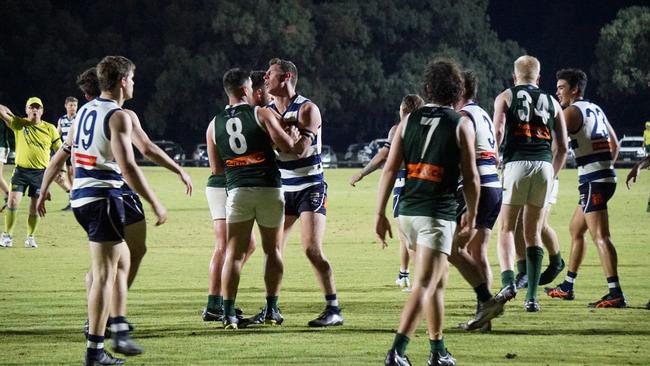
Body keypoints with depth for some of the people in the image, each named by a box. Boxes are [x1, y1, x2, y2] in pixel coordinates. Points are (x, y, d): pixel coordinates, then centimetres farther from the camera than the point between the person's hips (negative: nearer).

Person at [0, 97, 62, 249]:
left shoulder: (49, 128, 2)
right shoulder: (19, 124, 0)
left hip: (40, 172, 1)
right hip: (21, 170, -1)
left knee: (35, 207, 4)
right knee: (13, 202, -9)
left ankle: (30, 237, 19)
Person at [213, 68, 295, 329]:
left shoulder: (215, 124, 9)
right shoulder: (261, 114, -2)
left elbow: (217, 168, 14)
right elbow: (286, 145, -10)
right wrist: (288, 131, 10)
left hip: (237, 190, 2)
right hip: (268, 188, -2)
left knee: (234, 253, 1)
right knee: (273, 250, 12)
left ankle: (229, 313, -9)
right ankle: (272, 310, 13)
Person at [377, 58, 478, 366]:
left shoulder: (409, 120, 8)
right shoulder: (461, 124, -3)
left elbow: (390, 169, 3)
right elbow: (470, 176, -2)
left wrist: (380, 214, 5)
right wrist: (472, 214, 13)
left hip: (407, 213, 5)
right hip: (438, 214, -5)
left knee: (438, 280, 21)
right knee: (424, 286, -9)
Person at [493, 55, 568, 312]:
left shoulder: (506, 97, 11)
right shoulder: (551, 103, 20)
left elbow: (498, 132, -6)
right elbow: (562, 148, 15)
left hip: (517, 163, -3)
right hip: (545, 165, 3)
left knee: (506, 228, 5)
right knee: (533, 233, 10)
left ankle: (508, 281, -17)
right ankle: (532, 296, 5)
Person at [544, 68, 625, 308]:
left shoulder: (571, 112, -7)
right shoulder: (596, 110, 19)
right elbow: (615, 145, 25)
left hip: (593, 180, -9)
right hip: (606, 176, 9)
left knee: (600, 236, -15)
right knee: (575, 230, 21)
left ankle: (615, 294, -24)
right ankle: (567, 288, 29)